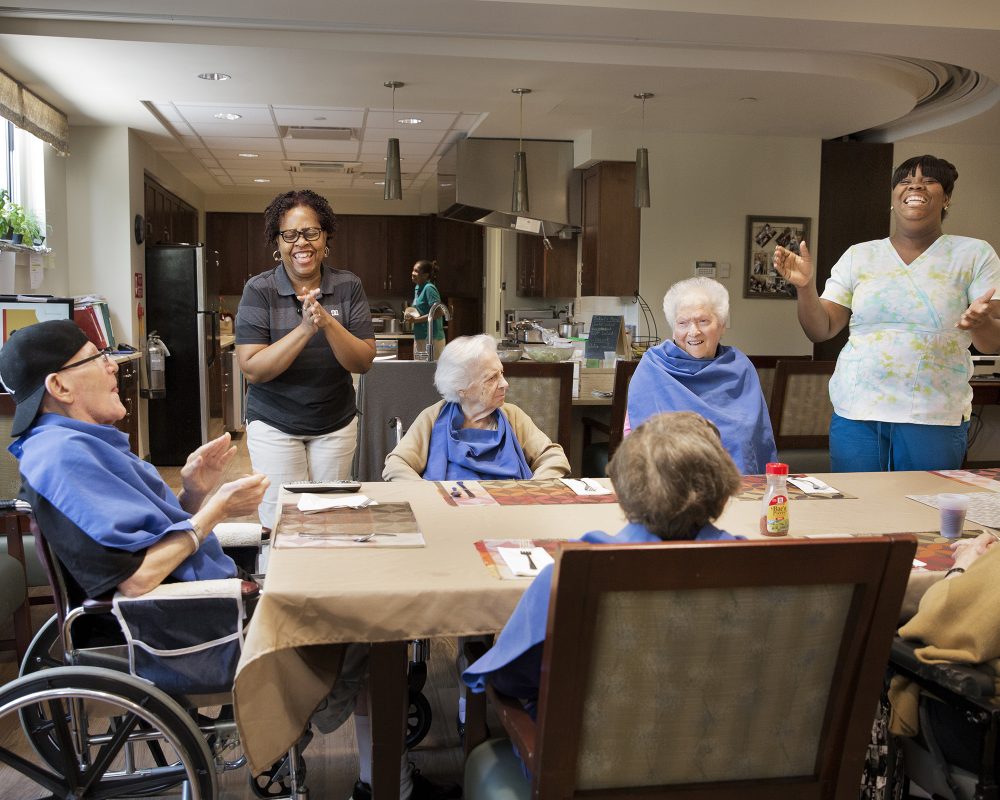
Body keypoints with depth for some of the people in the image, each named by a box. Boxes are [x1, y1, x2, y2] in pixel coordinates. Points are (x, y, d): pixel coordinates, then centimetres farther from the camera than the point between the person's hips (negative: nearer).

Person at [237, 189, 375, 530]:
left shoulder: (348, 286, -3)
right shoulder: (259, 290, -9)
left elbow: (364, 362, -8)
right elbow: (252, 369, -16)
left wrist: (328, 322, -25)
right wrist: (305, 329, -26)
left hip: (336, 424, 2)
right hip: (274, 425, -2)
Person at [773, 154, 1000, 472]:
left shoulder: (975, 254, 3)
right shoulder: (858, 256, 7)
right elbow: (820, 331, 4)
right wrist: (805, 286, -14)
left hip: (935, 419, -1)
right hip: (855, 413, 1)